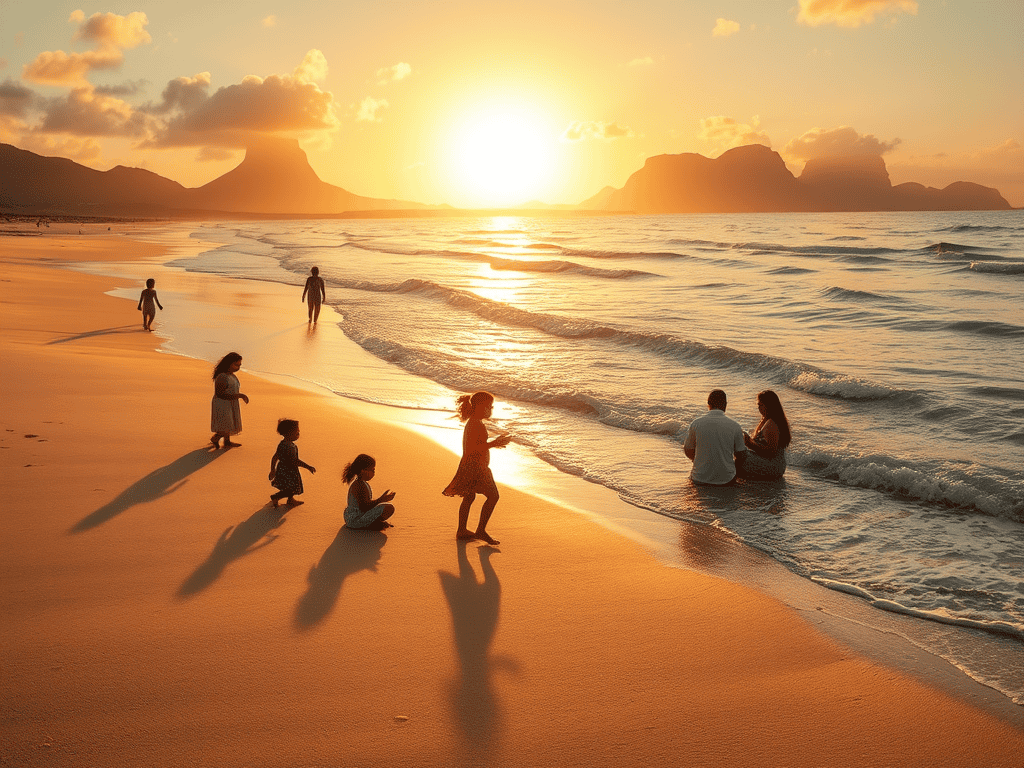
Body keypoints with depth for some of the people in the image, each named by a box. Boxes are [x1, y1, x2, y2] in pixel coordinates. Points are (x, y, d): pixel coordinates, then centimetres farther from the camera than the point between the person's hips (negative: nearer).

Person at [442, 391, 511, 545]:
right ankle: (481, 531, -1)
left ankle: (462, 531, 28)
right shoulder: (477, 425, -20)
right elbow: (473, 449, -26)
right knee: (493, 496, -6)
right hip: (475, 466, -11)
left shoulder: (472, 423, 14)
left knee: (469, 497, 19)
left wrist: (494, 443, 15)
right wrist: (494, 443, -21)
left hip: (469, 465, 11)